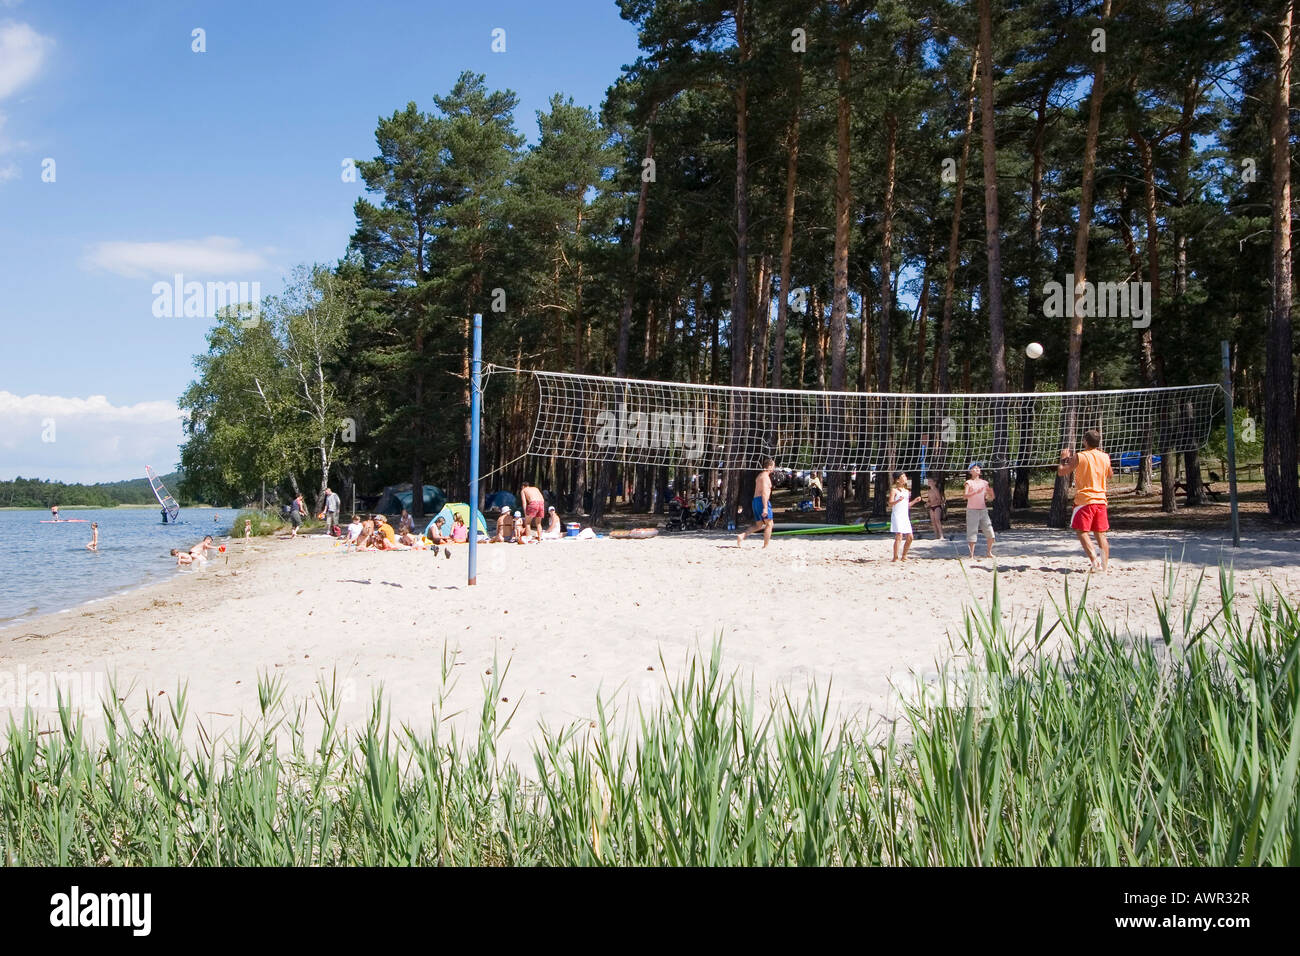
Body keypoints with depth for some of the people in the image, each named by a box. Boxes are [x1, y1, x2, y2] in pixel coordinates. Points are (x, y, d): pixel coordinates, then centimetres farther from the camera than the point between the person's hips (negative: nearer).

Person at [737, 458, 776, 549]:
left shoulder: (760, 475, 20)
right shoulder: (765, 476, -11)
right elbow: (764, 492, -20)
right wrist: (765, 507, -25)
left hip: (755, 500, 9)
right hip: (762, 501, -9)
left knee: (758, 525, 14)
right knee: (769, 524, 0)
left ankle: (742, 536, -3)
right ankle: (766, 546, 0)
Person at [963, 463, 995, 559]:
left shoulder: (984, 483, 11)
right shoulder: (969, 482, -2)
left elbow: (991, 498, 15)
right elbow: (965, 495, -18)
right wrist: (976, 492, -30)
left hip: (983, 510, 4)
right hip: (972, 510, -4)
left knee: (990, 533, 1)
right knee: (972, 533, -5)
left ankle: (990, 552, 16)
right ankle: (972, 554, 2)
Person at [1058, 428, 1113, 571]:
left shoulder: (1079, 457, -8)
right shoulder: (1105, 457, 6)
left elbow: (1061, 472, -4)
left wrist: (1064, 458, 12)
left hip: (1084, 499, -5)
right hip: (1101, 500, 5)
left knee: (1082, 532, -1)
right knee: (1100, 534, 11)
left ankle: (1094, 561, -15)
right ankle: (1105, 563, 6)